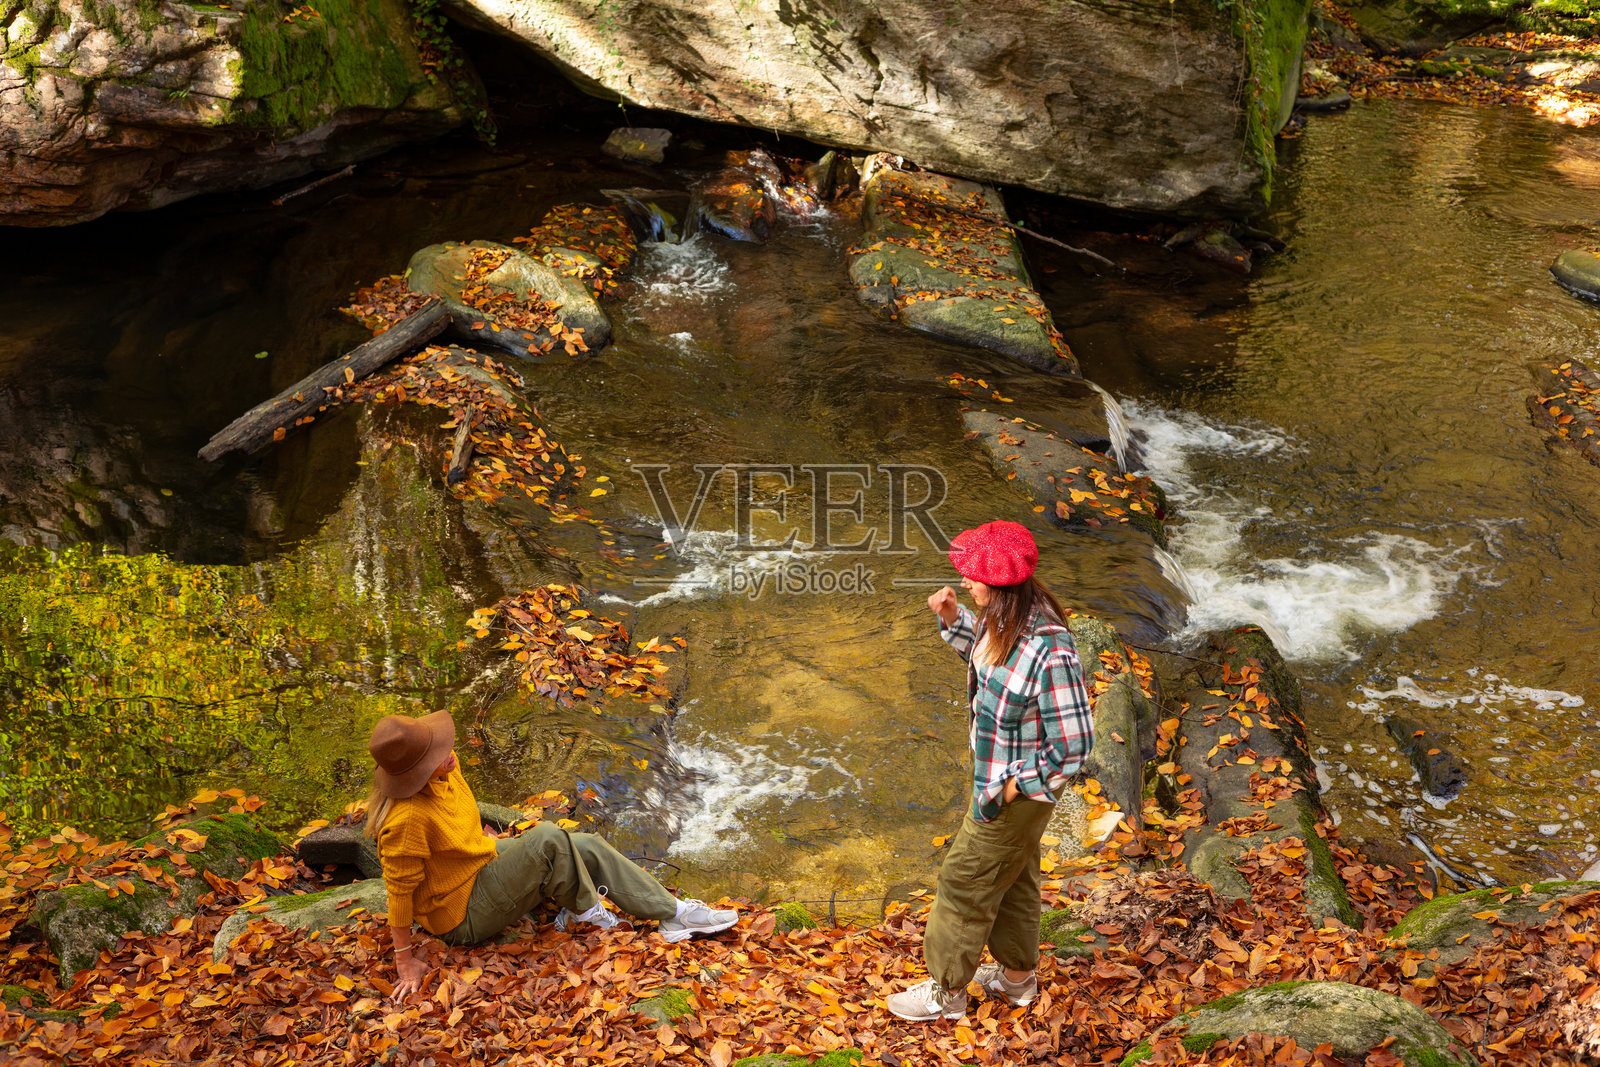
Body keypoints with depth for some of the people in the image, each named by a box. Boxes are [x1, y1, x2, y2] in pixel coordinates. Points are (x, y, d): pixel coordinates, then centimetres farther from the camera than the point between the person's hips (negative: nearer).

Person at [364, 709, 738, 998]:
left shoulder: (444, 768, -11)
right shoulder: (406, 820, -36)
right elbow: (400, 892, -26)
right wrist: (405, 960, -18)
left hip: (485, 861, 9)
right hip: (464, 918, -9)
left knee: (588, 848, 1)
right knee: (548, 839, -26)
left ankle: (673, 914, 10)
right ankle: (585, 910, 1)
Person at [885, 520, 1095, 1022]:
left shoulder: (1049, 651, -34)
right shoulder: (1001, 621, -8)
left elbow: (1073, 743, -27)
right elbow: (982, 651, 18)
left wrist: (1013, 787, -19)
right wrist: (952, 618, -1)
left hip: (1018, 794, -9)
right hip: (996, 778, 9)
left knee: (965, 881, 7)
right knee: (1012, 879, 25)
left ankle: (947, 991, 26)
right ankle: (1017, 976, 45)